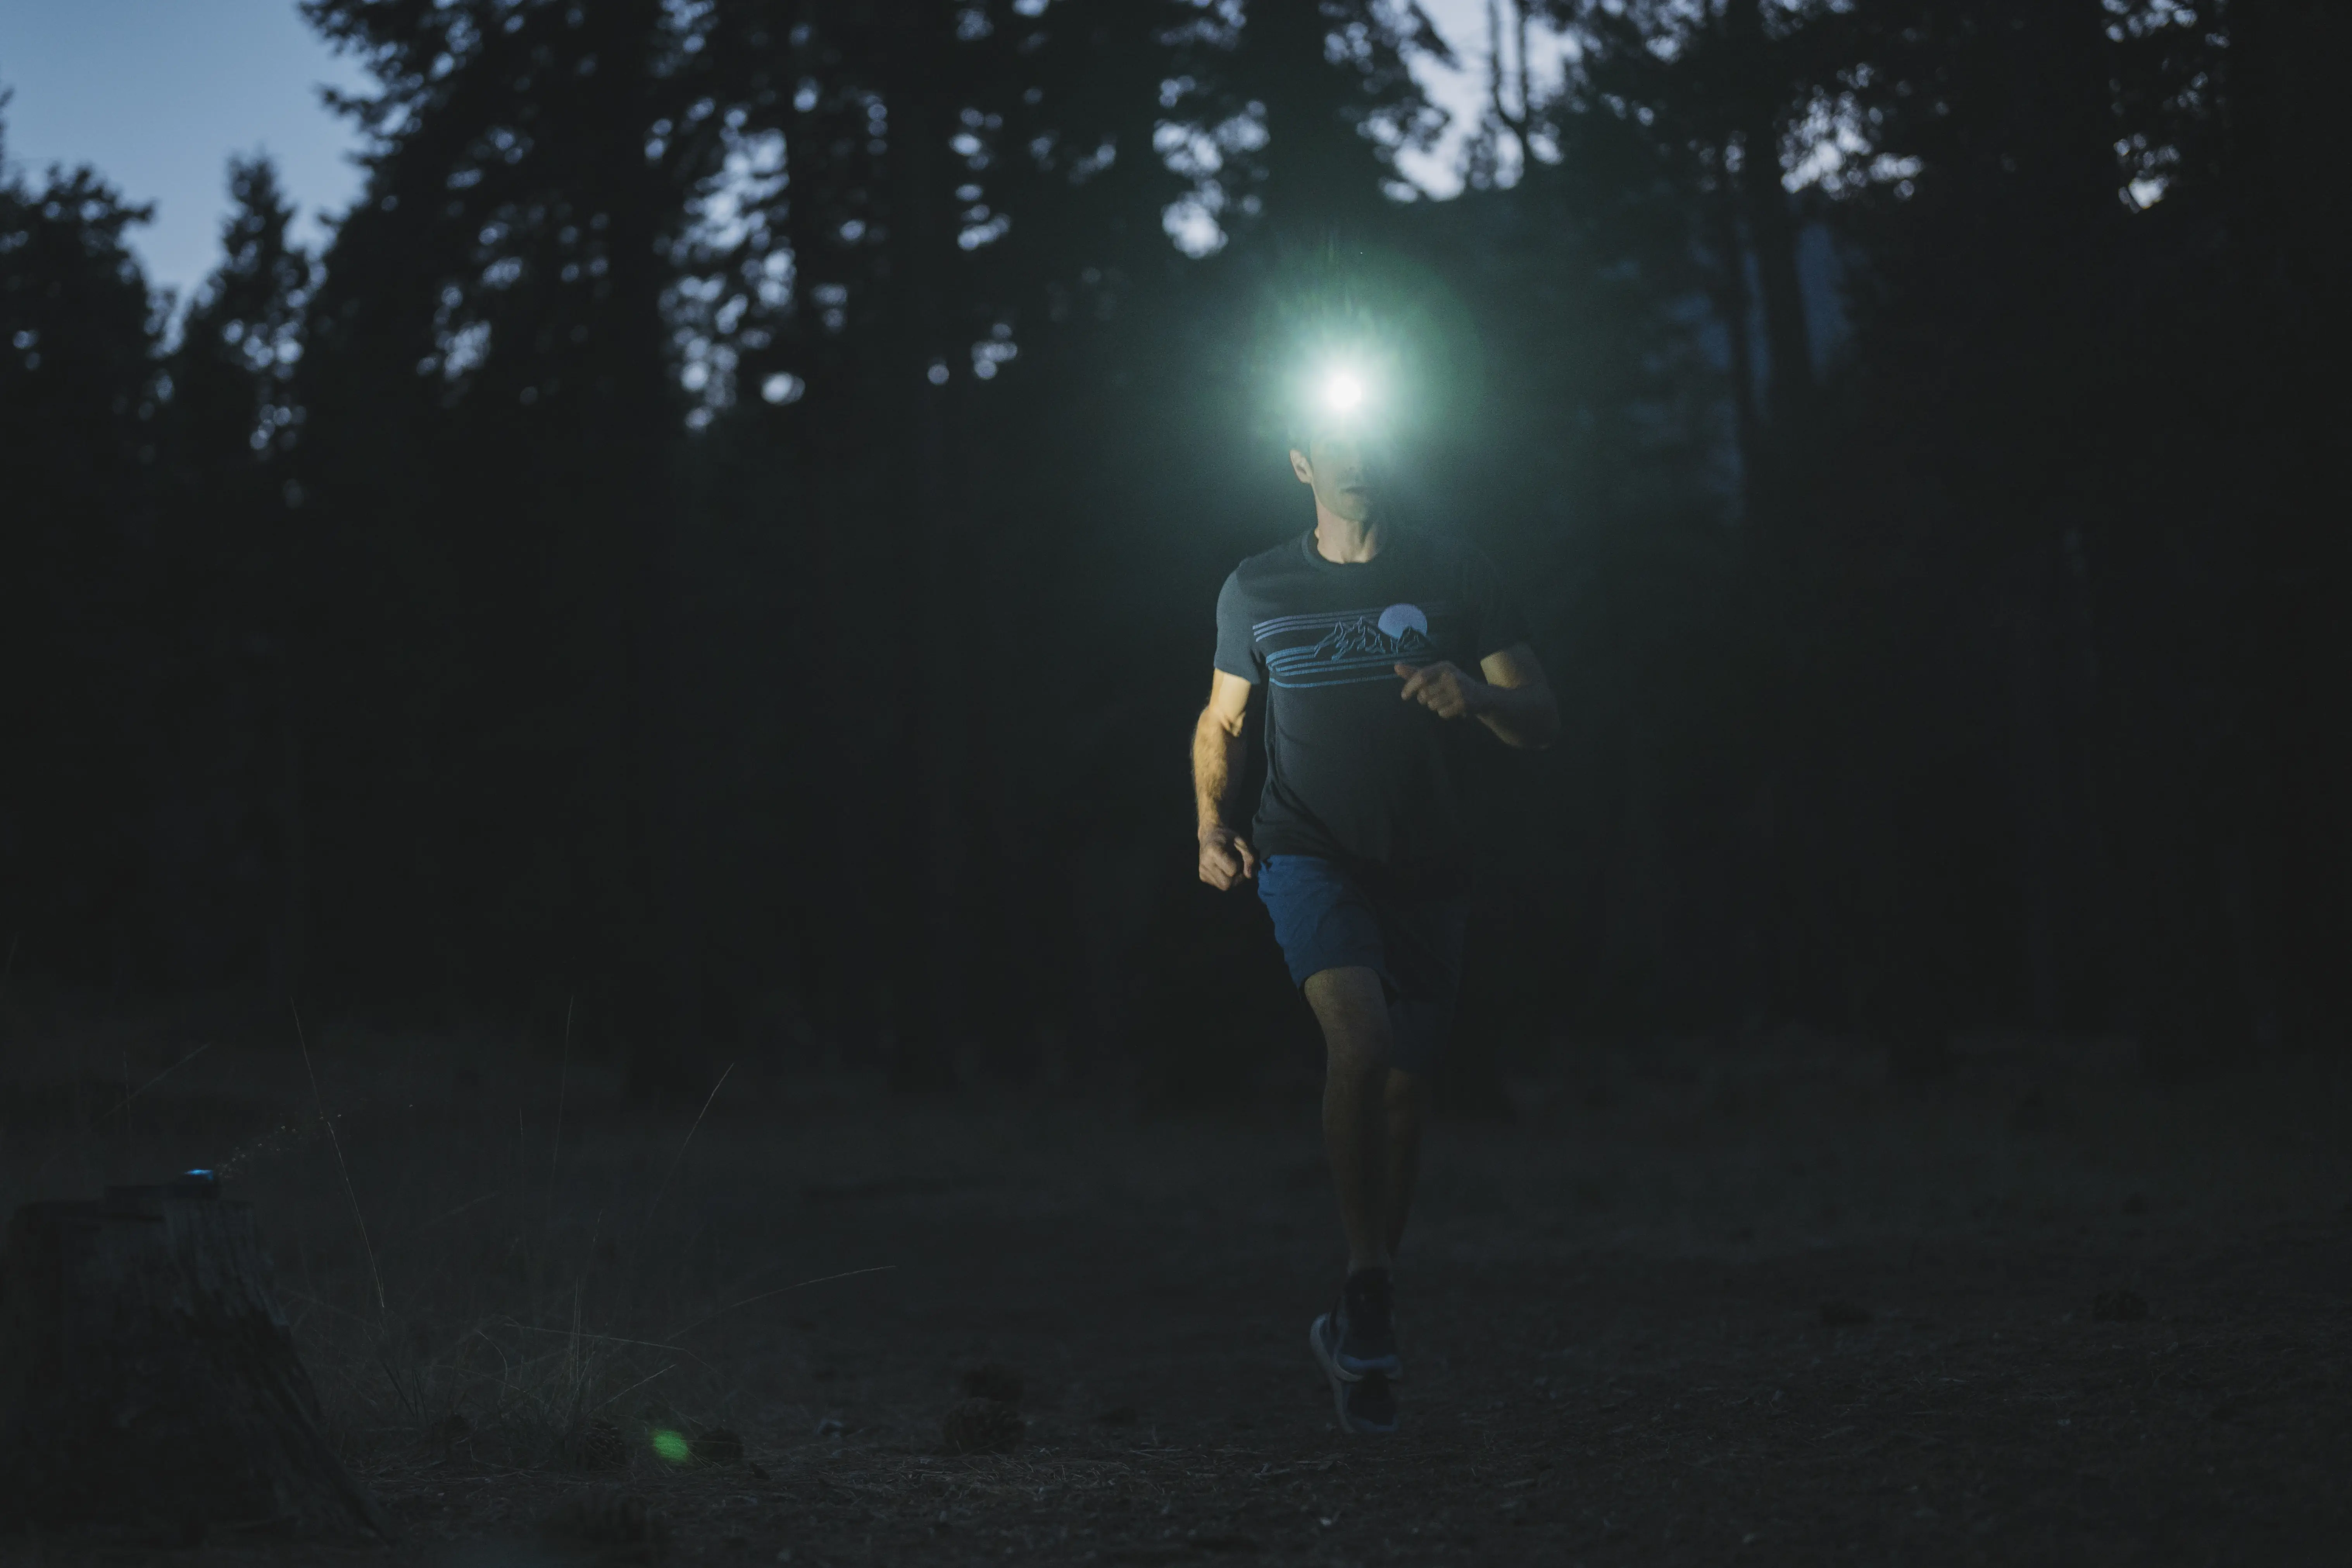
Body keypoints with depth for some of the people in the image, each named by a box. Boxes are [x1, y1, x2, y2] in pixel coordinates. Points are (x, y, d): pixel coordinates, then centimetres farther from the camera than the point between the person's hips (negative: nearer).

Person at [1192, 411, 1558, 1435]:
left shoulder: (1456, 577, 4)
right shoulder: (1257, 590, 7)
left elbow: (1541, 724, 1)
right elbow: (1220, 723, 18)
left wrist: (1475, 695, -21)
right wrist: (1213, 824, 1)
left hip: (1424, 868, 2)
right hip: (1310, 853, -2)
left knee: (1403, 1094, 6)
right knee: (1360, 1038, -28)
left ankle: (1352, 1331, 23)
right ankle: (1369, 1292, -18)